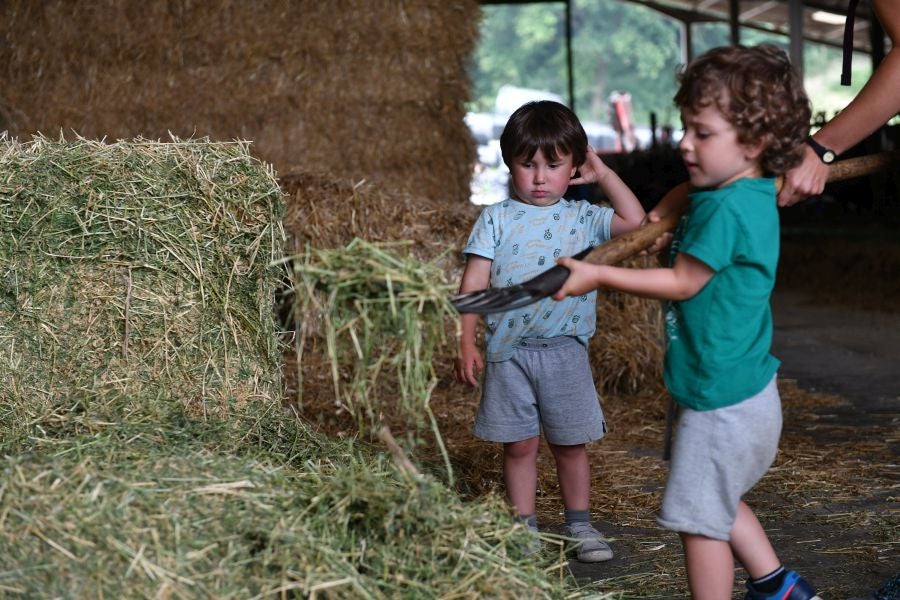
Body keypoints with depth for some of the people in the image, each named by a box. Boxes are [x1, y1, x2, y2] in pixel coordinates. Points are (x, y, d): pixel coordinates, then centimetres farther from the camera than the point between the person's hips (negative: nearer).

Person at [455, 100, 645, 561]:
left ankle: (579, 525, 24)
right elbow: (474, 284, -2)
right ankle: (524, 528, 18)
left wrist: (603, 174, 0)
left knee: (570, 445, 9)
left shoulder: (582, 218, 5)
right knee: (519, 445, 7)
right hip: (509, 351, -1)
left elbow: (634, 221, -10)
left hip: (565, 350, 1)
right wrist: (467, 344, -8)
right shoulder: (496, 220, 1)